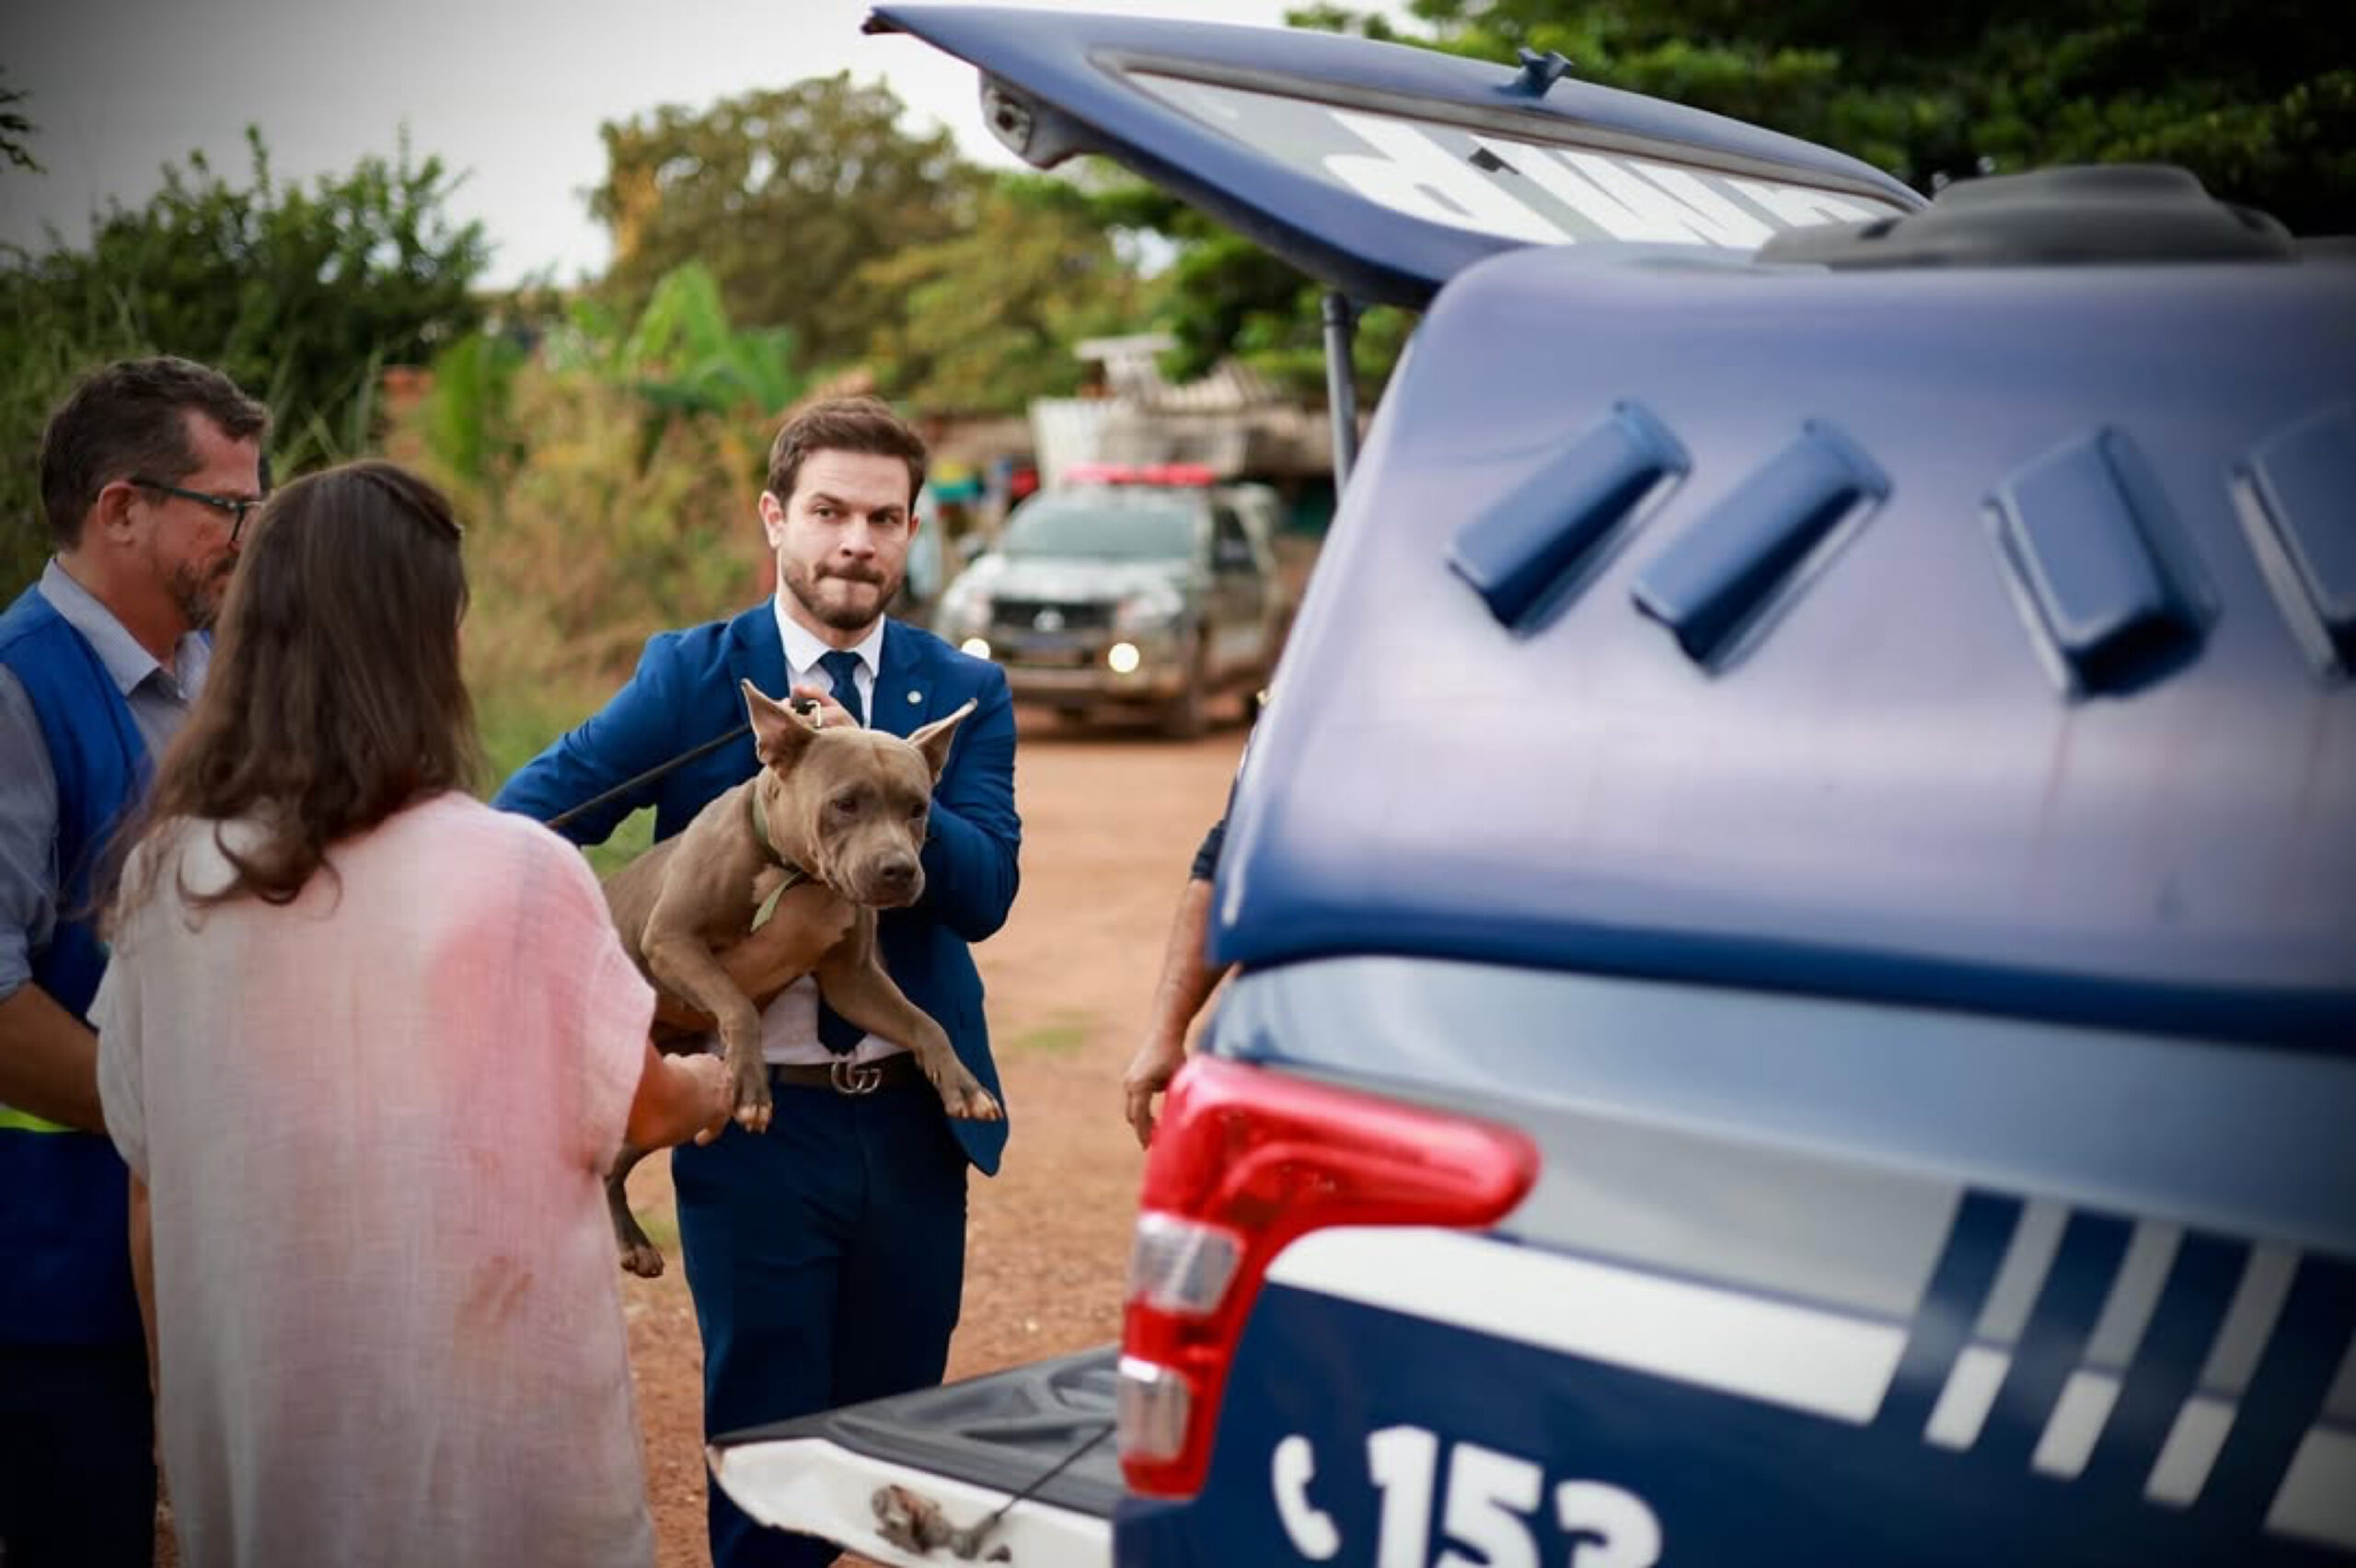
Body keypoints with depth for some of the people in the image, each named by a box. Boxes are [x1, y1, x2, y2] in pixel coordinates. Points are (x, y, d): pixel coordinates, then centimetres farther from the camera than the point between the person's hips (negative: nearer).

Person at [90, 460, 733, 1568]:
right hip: (488, 1421, -4)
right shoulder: (517, 873, -18)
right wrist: (714, 1093, 20)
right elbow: (639, 1106, -2)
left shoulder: (165, 875, -6)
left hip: (257, 1420, 4)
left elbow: (148, 1179, 3)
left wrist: (184, 1401, 17)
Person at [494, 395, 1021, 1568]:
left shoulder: (966, 694, 3)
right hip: (755, 1120, -2)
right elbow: (537, 807, -14)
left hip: (916, 1119, 3)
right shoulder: (690, 675, -2)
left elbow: (985, 889, -11)